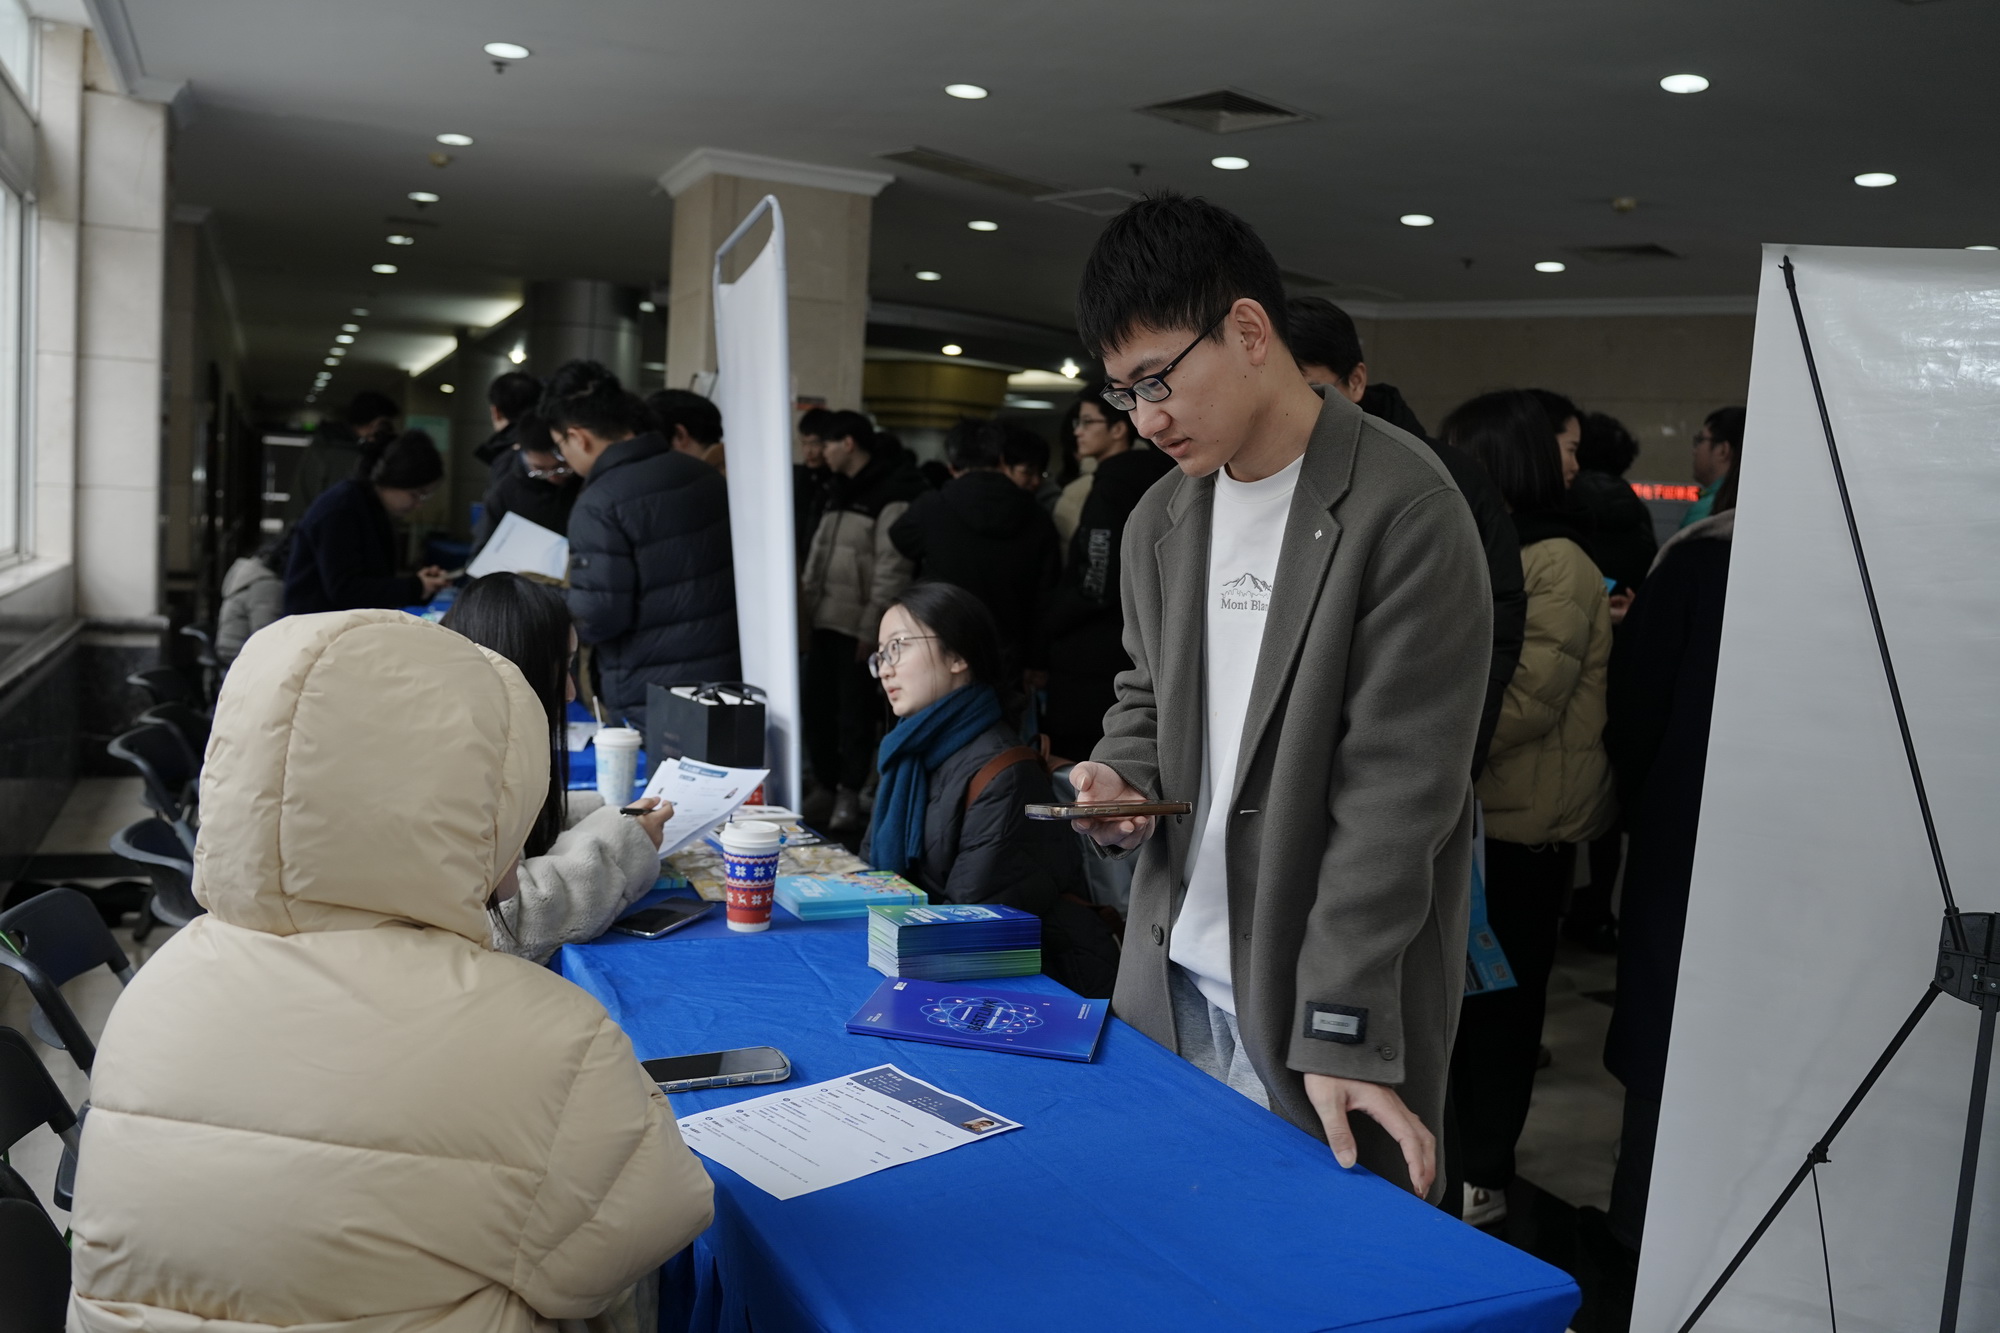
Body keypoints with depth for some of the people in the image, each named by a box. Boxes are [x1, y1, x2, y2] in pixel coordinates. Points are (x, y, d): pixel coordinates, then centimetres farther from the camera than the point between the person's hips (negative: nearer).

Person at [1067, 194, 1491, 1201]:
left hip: (1325, 1000, -6)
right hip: (1172, 977, 6)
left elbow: (1396, 788, -19)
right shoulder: (1160, 521, 8)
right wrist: (1118, 777, -3)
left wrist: (1339, 1032, -20)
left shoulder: (1404, 511, -16)